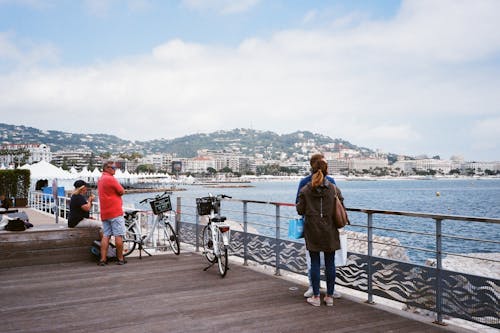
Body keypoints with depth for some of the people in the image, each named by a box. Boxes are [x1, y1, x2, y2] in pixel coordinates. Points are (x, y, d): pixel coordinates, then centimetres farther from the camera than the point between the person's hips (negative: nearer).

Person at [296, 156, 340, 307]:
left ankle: (316, 297, 9)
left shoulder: (305, 190, -6)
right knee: (330, 263, 8)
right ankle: (329, 296, 14)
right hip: (329, 232, 1)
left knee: (315, 263, 6)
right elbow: (338, 209, -1)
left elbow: (300, 210, -4)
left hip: (313, 232, -1)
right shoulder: (333, 189, -3)